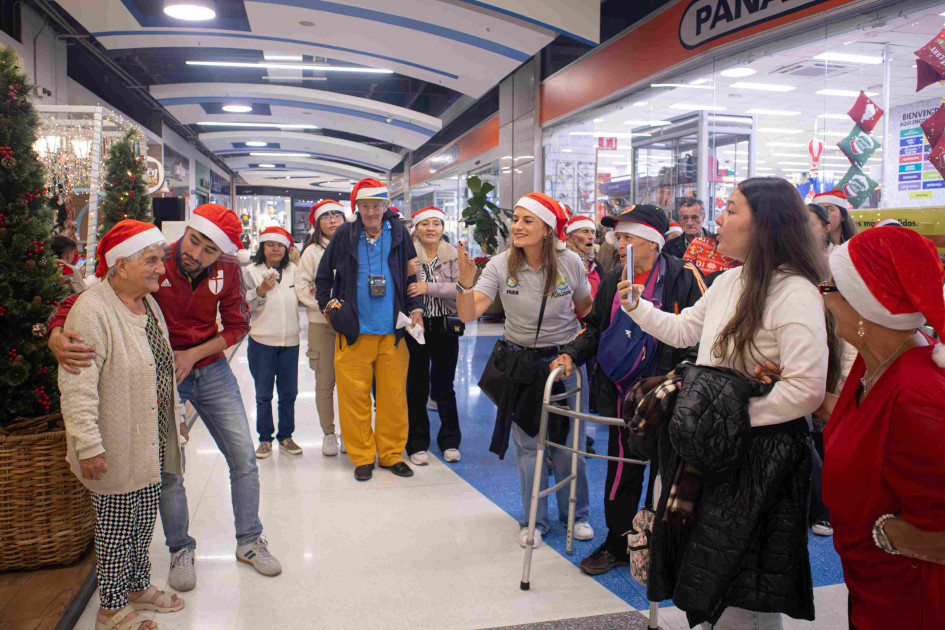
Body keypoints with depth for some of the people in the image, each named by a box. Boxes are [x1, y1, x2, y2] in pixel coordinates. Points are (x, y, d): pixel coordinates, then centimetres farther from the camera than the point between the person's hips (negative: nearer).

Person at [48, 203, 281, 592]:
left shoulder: (228, 269, -13)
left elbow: (237, 325, -2)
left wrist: (193, 355, -15)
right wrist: (57, 336, -43)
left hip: (211, 369, 3)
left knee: (244, 458, 5)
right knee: (169, 469, 4)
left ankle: (249, 541, 24)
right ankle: (180, 550, 27)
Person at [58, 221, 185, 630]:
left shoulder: (148, 302, 8)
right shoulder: (92, 312, -20)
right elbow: (77, 388, -23)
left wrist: (175, 417, 21)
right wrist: (88, 446, -23)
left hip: (151, 442, 8)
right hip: (117, 450, -8)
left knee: (143, 519, 20)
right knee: (116, 526, 6)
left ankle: (139, 587, 37)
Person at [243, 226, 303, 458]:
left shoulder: (294, 270, 8)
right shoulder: (250, 271, -2)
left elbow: (302, 298, 19)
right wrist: (260, 291, -22)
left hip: (290, 341, 3)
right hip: (262, 342, -2)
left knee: (289, 392, 8)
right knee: (263, 394, 5)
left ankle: (285, 436, 23)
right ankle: (265, 439, 18)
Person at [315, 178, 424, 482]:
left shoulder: (399, 232, 6)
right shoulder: (344, 235, 4)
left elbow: (412, 274, 13)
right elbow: (323, 275, 15)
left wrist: (415, 308, 3)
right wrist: (330, 305, 8)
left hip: (392, 332, 1)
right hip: (354, 332, -1)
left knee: (394, 396, 5)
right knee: (355, 397, 1)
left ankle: (391, 454, 19)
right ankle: (362, 457, 15)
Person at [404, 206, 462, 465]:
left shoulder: (454, 255, 2)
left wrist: (429, 287, -20)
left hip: (444, 326, 1)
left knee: (444, 386, 9)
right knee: (417, 387, 7)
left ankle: (450, 441, 23)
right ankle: (417, 444, 19)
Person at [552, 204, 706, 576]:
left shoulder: (684, 277, -8)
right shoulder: (614, 280, 8)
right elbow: (595, 327, 17)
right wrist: (571, 353, 0)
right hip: (623, 395, 5)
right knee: (621, 471, 13)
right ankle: (617, 544, 30)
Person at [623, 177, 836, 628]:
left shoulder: (795, 293, -20)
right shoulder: (728, 281, 8)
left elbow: (806, 390, -25)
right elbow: (684, 330, 20)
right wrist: (638, 307, 10)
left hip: (761, 452, -8)